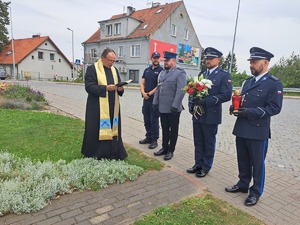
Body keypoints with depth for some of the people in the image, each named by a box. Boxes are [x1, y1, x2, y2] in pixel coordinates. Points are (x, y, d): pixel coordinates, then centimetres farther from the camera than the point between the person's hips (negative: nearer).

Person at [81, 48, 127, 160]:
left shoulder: (114, 70, 14)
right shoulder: (92, 69, -5)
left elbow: (119, 85, 16)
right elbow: (89, 86, -14)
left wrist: (120, 89, -8)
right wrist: (105, 88, -24)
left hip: (113, 107, 6)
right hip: (97, 107, -5)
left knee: (112, 129, 9)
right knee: (97, 130, 2)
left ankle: (113, 153, 20)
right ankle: (95, 155, 17)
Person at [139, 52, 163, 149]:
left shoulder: (161, 70, -4)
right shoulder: (147, 70, 14)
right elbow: (142, 83, 10)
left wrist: (149, 94, -13)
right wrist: (143, 93, -9)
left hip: (155, 99, -6)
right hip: (146, 99, 6)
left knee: (154, 120, 0)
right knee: (147, 120, 13)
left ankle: (154, 140, 11)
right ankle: (148, 137, 27)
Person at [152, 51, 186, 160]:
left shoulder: (180, 73, -8)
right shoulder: (162, 73, 15)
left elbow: (180, 91, -16)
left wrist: (175, 105, -20)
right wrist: (155, 102, 10)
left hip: (173, 108, -6)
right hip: (162, 107, 6)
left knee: (173, 130, 8)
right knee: (165, 129, 16)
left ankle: (170, 150, 20)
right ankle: (164, 147, 30)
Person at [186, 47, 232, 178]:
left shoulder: (224, 75, -5)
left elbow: (226, 95, -15)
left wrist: (206, 101, -23)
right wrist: (191, 104, 0)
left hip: (211, 116, -6)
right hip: (197, 115, 6)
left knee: (209, 143, 8)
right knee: (198, 142, 14)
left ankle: (206, 167, 22)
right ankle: (198, 165, 29)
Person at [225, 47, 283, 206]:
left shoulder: (274, 83, -9)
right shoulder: (247, 82, 13)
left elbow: (274, 108, -16)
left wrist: (249, 112, -23)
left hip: (258, 131, -6)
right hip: (241, 129, 6)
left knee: (257, 163, 8)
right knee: (243, 160, 17)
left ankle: (256, 192, 25)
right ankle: (243, 184, 35)